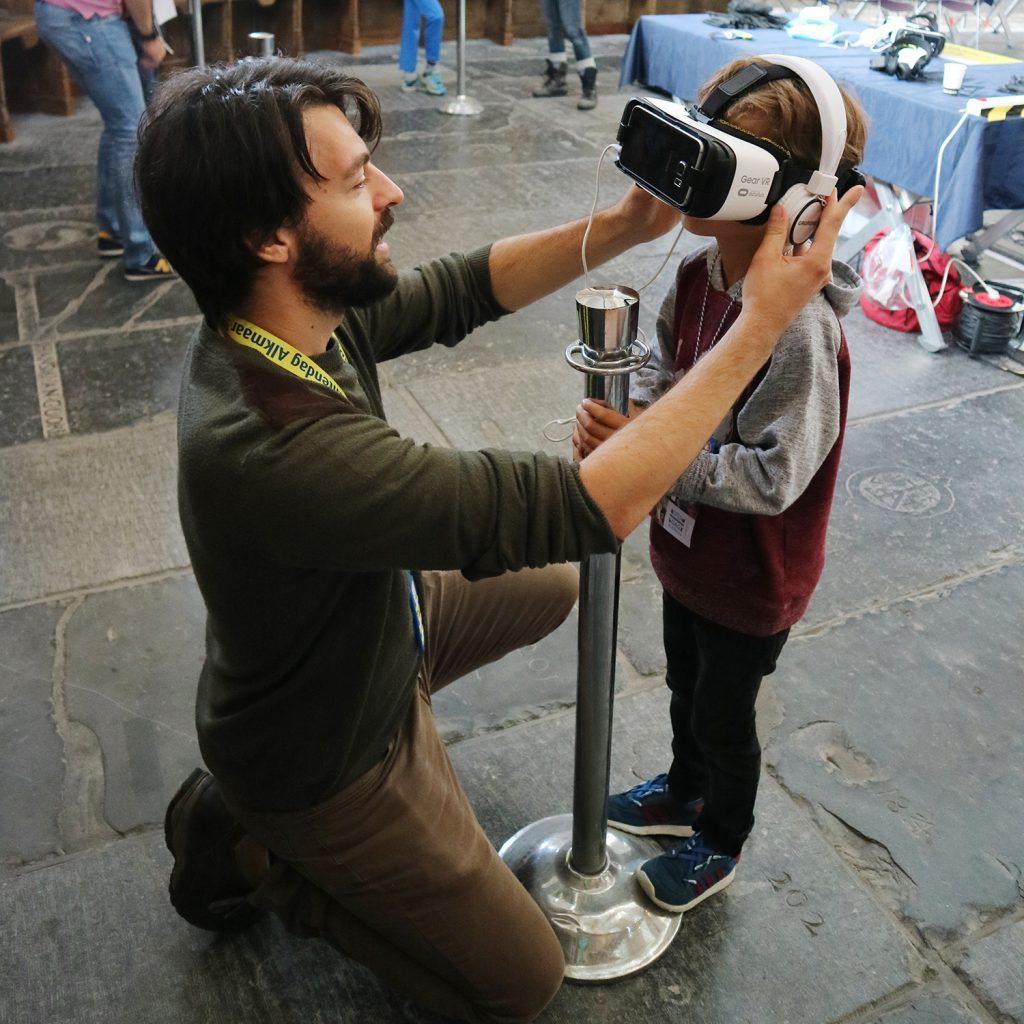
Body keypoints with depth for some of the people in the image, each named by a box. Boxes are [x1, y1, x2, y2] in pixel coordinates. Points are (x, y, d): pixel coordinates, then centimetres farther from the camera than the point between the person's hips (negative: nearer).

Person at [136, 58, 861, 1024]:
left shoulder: (298, 306, -16)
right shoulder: (272, 445, -42)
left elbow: (459, 291, -2)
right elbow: (578, 510, -40)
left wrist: (624, 225, -16)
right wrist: (763, 322, -34)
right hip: (328, 771, -7)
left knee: (553, 584, 26)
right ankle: (244, 848, 13)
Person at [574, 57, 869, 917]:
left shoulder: (801, 328, -33)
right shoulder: (701, 274, -9)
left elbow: (770, 477, -31)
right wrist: (619, 415, -17)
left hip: (752, 579, -7)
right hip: (690, 550, 7)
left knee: (724, 715, 17)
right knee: (687, 687, 29)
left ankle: (720, 845, 46)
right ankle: (687, 791, 58)